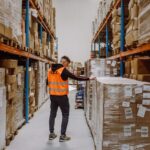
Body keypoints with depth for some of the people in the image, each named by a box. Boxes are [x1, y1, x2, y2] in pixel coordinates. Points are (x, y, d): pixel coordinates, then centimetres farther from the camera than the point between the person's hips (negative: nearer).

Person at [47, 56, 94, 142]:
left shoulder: (50, 70, 4)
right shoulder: (63, 70, -14)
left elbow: (50, 82, 12)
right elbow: (76, 78, -14)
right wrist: (88, 78, -8)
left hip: (52, 96, 6)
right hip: (62, 96, -6)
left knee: (52, 114, 16)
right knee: (65, 115, 5)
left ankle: (51, 134, 22)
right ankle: (63, 136, 6)